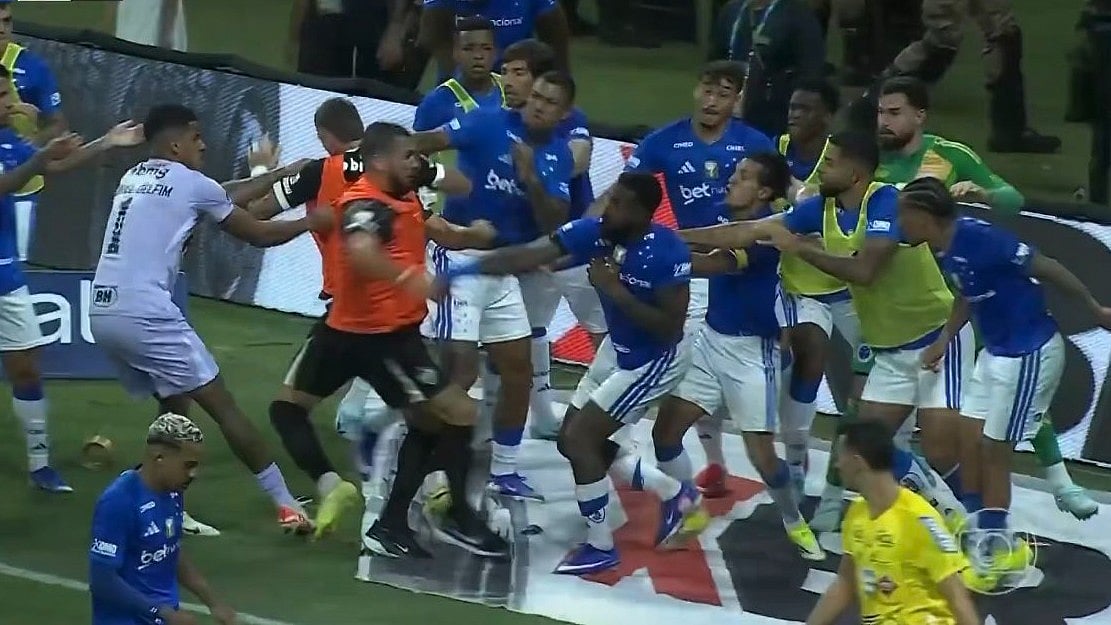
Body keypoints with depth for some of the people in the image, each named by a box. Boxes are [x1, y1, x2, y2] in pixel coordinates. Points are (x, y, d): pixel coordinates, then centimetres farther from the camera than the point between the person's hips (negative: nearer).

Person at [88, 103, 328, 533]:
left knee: (174, 405, 23)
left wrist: (281, 174, 39)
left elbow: (222, 200, 33)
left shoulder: (133, 178, 22)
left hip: (103, 315, 8)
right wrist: (311, 222, 28)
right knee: (222, 405, 0)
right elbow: (258, 235, 13)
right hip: (145, 314, -8)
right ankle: (287, 507, 1)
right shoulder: (191, 183, 1)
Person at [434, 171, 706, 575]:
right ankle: (678, 496, 29)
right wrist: (459, 272, -28)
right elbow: (527, 257, -19)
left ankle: (601, 547, 5)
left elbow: (670, 328, -28)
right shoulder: (594, 232, -14)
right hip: (617, 350, 8)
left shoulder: (667, 253, -30)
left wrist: (616, 291, -33)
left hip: (653, 361, -8)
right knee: (575, 442, 14)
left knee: (578, 438, -12)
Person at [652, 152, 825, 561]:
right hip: (710, 339, 7)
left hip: (752, 350, -7)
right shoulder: (725, 216, 3)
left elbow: (716, 264, -34)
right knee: (665, 430, 1)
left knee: (761, 453, -5)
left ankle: (795, 523, 20)